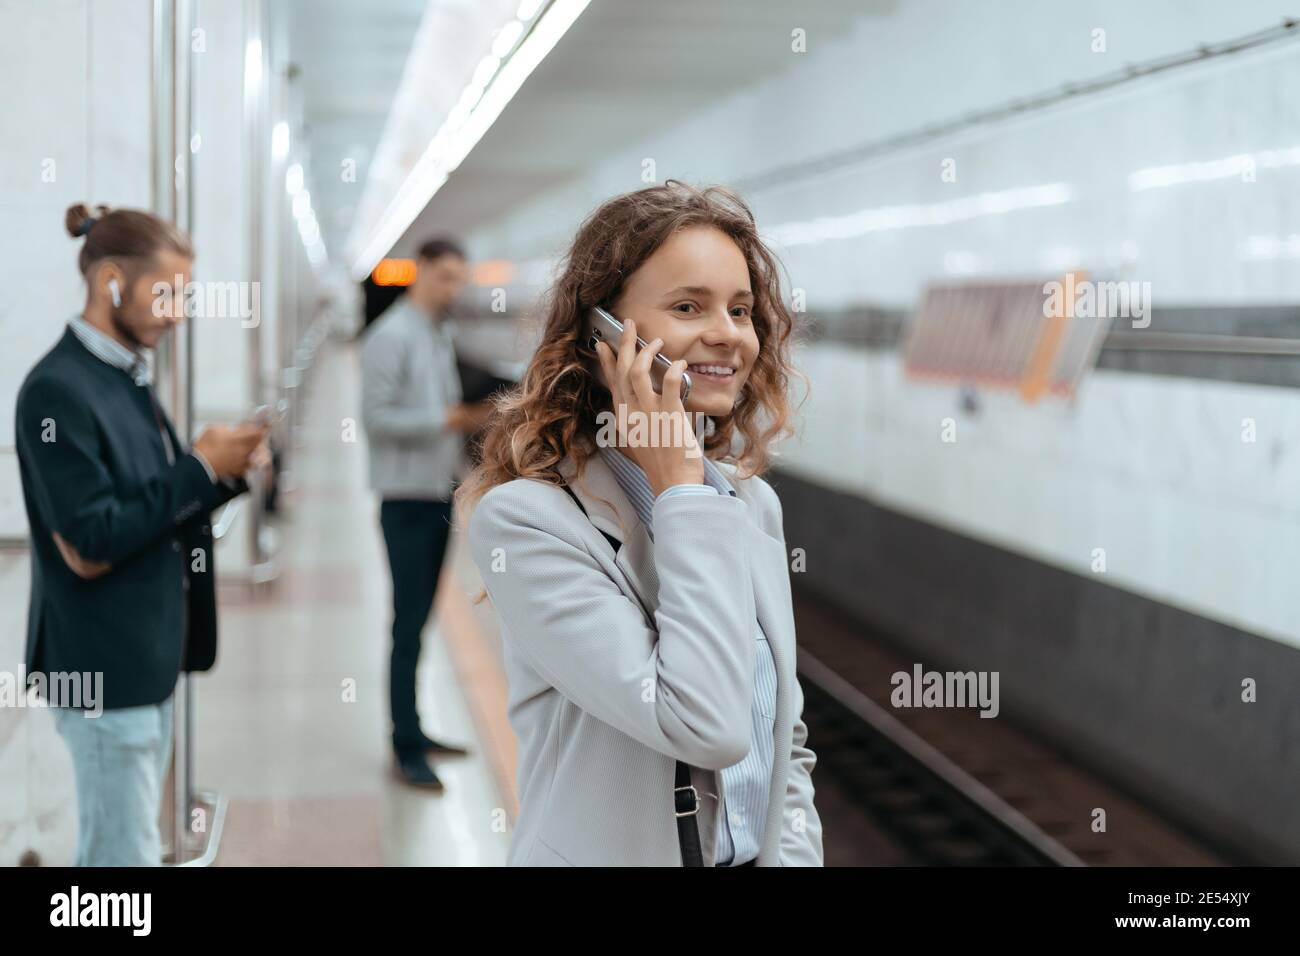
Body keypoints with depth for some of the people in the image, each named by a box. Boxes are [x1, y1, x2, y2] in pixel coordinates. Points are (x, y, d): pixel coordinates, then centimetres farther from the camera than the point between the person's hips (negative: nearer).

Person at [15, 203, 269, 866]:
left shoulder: (128, 379, 10)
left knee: (109, 850, 18)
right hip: (106, 667, -9)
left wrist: (224, 473, -1)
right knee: (126, 855, -1)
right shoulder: (58, 389, -18)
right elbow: (89, 547, -21)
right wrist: (200, 467, -17)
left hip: (146, 659, 9)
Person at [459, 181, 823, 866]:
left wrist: (793, 855, -7)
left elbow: (788, 743, 8)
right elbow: (704, 724, -28)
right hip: (613, 853, -5)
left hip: (759, 853, 6)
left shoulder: (753, 504, 1)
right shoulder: (524, 520, -19)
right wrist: (679, 489, -23)